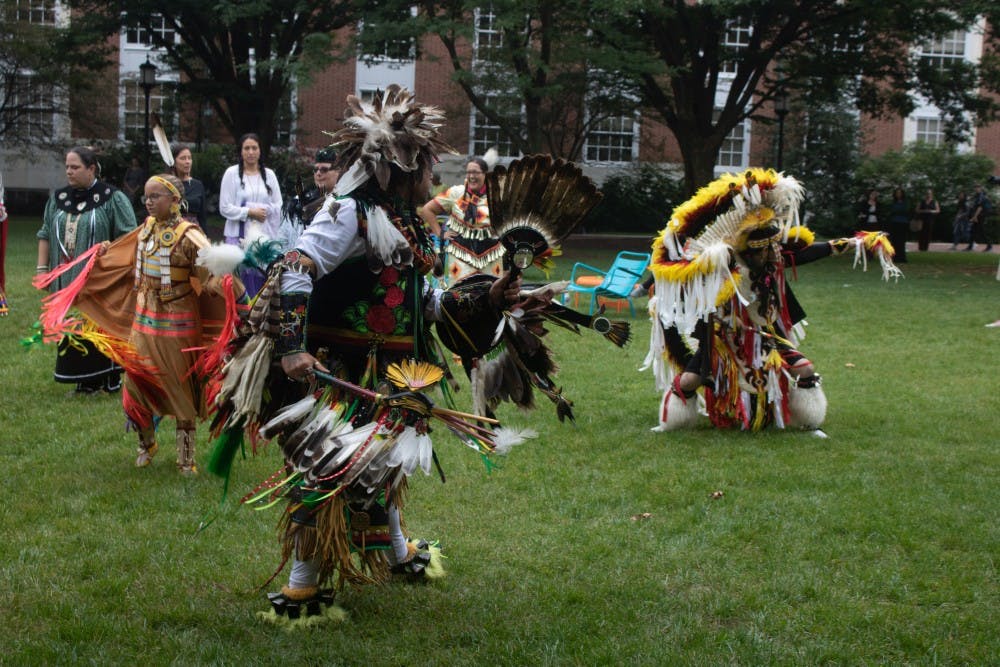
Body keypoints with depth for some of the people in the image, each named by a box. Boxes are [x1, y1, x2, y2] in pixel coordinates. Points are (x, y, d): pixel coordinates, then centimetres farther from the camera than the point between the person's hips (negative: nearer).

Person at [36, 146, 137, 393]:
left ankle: (111, 380, 9)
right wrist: (42, 268, 9)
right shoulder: (58, 199, 12)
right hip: (66, 280, 5)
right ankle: (86, 381, 11)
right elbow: (46, 235, 16)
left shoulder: (112, 199, -5)